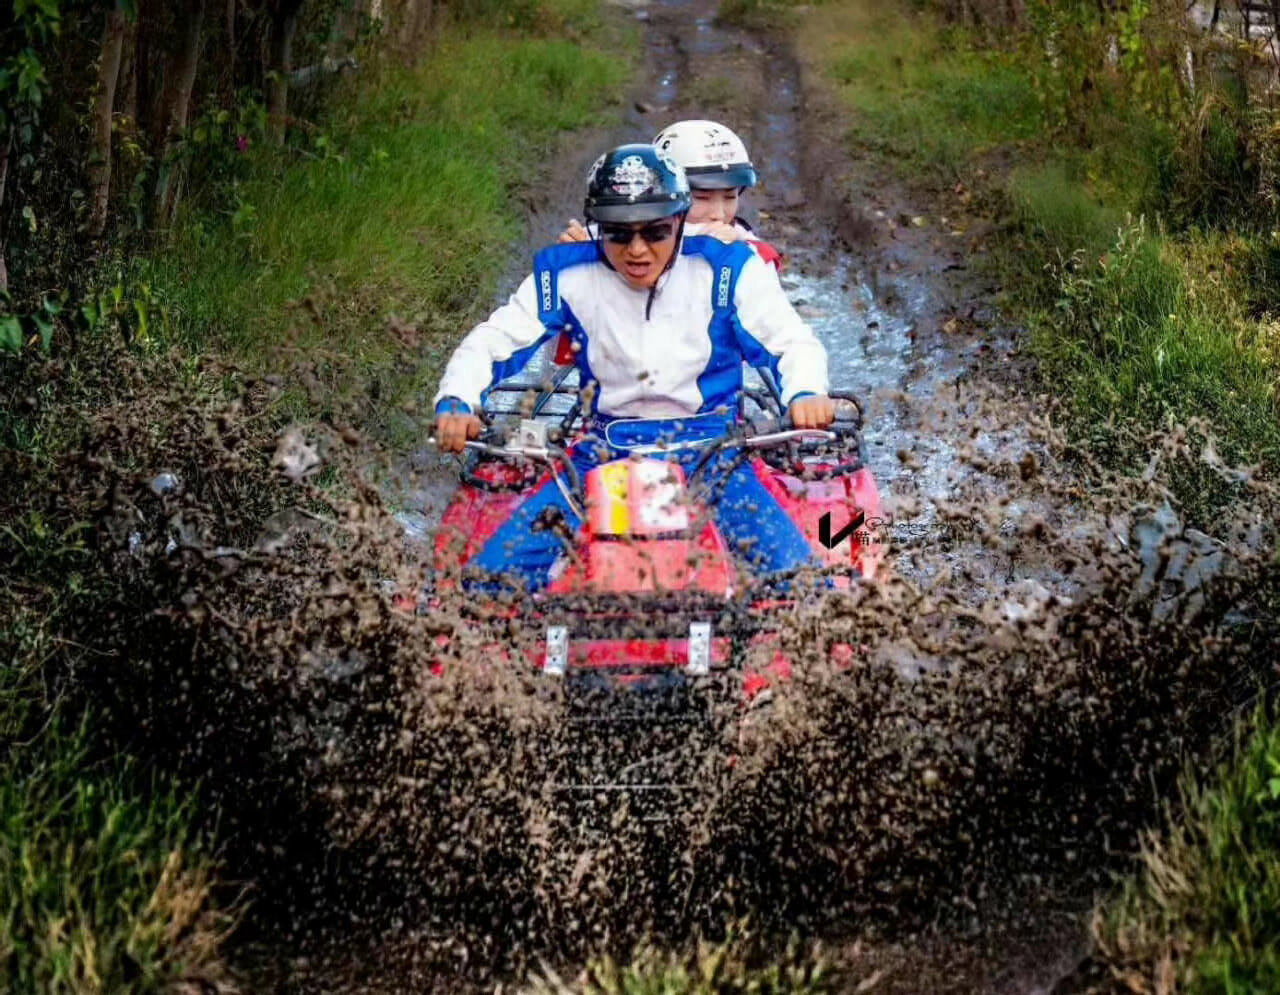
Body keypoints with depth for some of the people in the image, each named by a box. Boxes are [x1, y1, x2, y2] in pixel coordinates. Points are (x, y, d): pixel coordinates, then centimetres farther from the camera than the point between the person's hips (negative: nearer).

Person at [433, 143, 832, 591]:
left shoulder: (724, 268, -4)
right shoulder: (568, 276, -1)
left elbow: (794, 341, -3)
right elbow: (489, 343, 1)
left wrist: (806, 394, -27)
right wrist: (456, 402, -20)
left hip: (707, 446, -1)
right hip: (605, 449, 1)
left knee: (794, 571, -24)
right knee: (494, 570, -17)